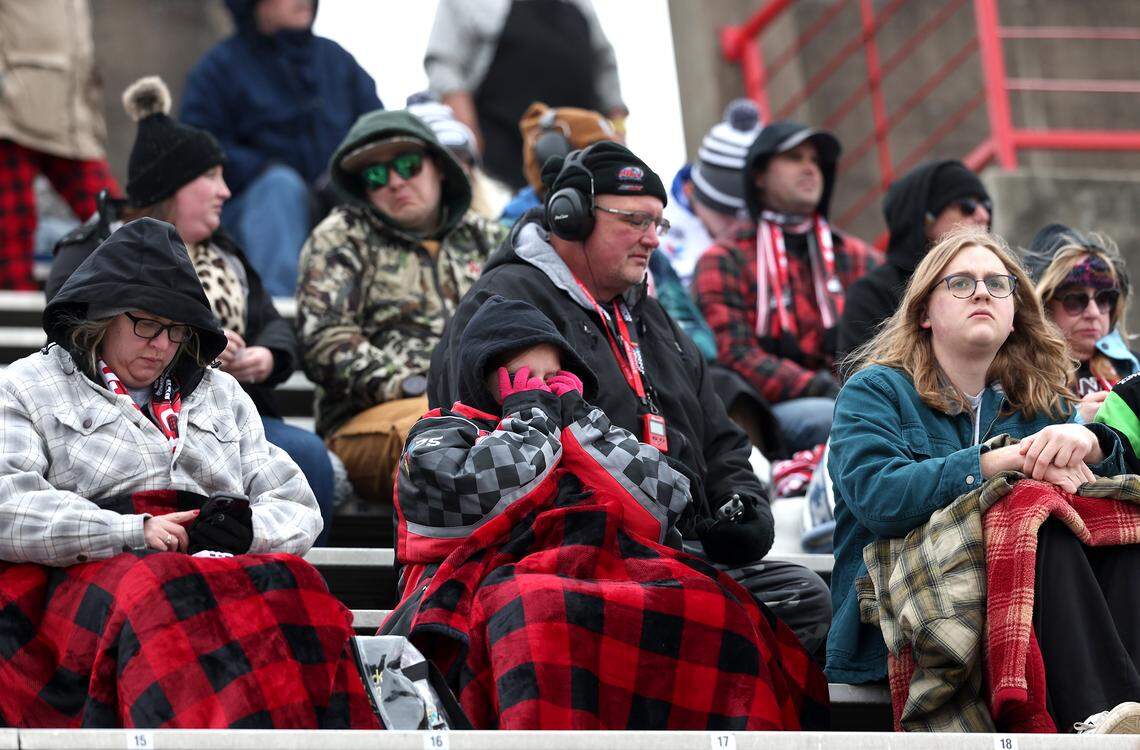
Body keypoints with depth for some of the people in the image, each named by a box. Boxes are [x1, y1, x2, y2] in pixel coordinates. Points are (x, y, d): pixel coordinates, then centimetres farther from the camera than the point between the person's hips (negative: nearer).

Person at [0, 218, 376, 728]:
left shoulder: (223, 394, 30)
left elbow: (300, 510, 25)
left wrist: (248, 528, 0)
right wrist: (132, 532, -9)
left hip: (226, 567, 4)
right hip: (94, 573, -3)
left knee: (294, 586, -33)